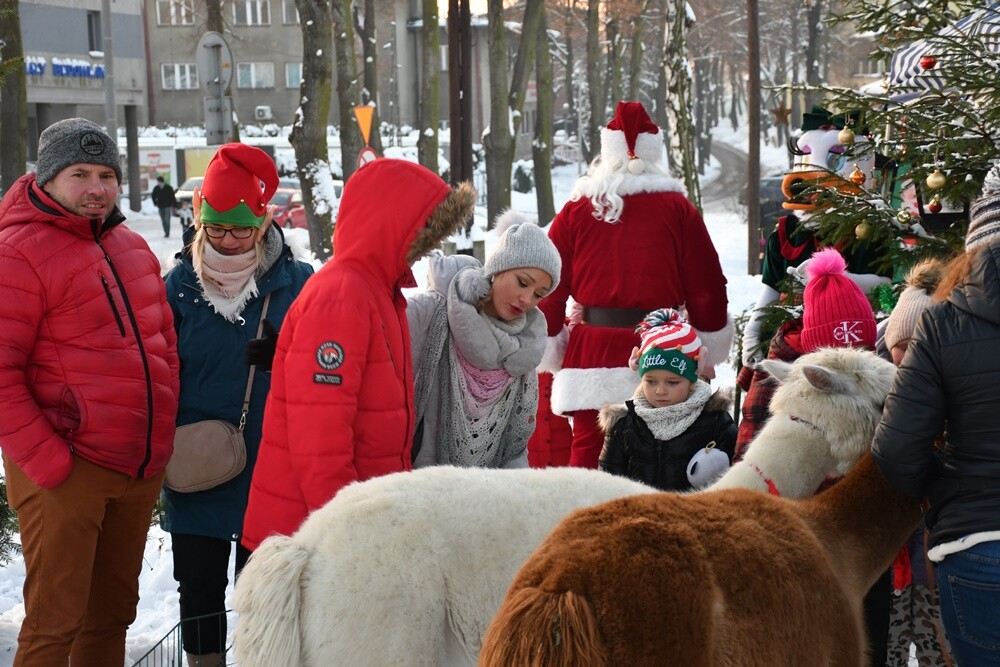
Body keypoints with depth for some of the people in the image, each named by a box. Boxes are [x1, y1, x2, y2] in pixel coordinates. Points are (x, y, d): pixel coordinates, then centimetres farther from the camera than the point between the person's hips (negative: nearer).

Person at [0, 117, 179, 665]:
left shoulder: (133, 248, 14)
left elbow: (165, 344, 22)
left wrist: (163, 436, 14)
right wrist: (47, 461, -17)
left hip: (142, 471, 7)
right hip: (66, 472, -7)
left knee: (113, 613, 16)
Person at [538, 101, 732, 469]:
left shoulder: (576, 209, 4)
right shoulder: (677, 208, 1)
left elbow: (551, 286, 3)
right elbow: (706, 286, 2)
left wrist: (549, 356, 14)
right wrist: (709, 355, 14)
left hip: (590, 355, 1)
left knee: (588, 449, 7)